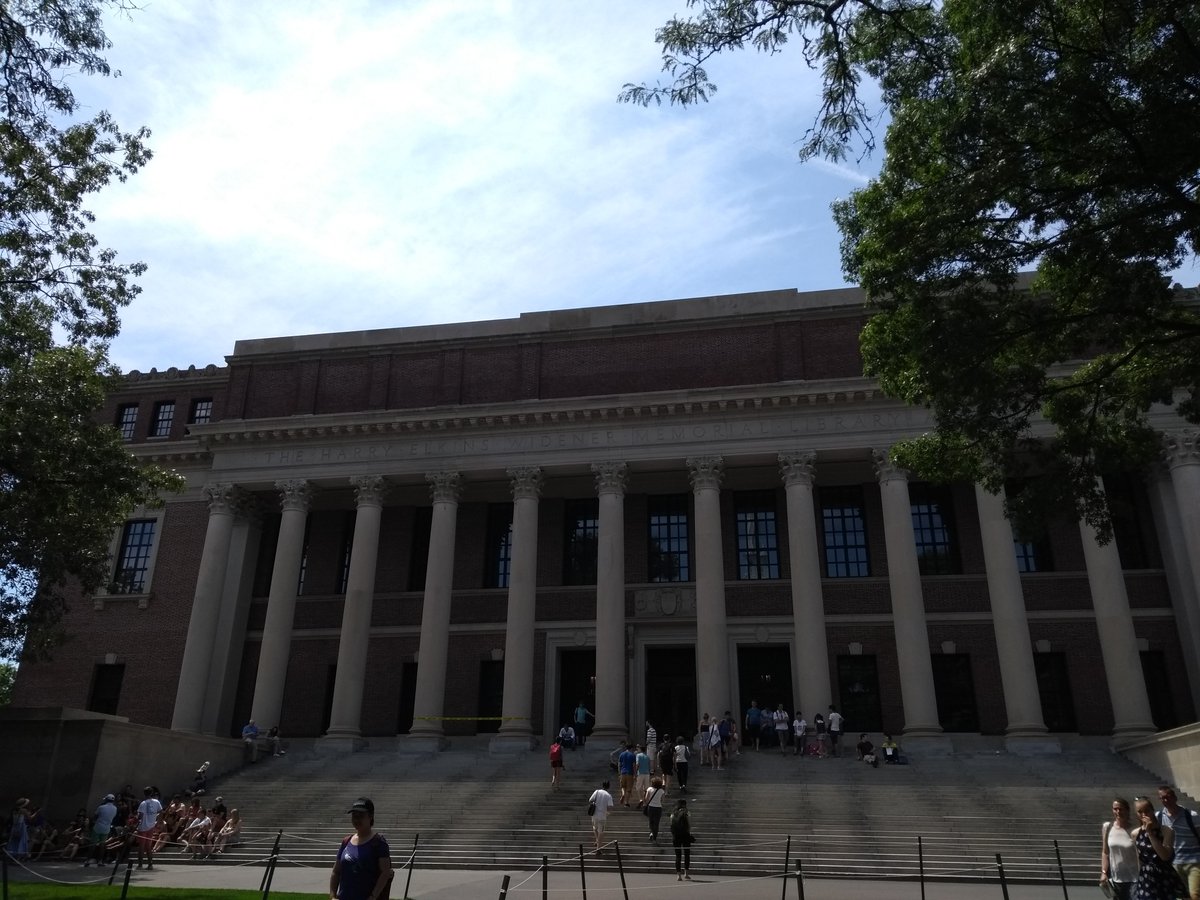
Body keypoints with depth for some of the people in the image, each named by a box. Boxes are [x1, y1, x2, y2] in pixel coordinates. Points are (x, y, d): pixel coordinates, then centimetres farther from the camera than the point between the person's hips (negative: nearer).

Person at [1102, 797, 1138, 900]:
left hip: (1133, 879, -3)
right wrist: (1104, 872, -1)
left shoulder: (1134, 830, -11)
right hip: (1115, 878, 4)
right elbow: (1105, 852, 6)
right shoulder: (1107, 827, -1)